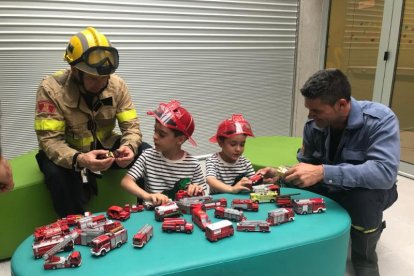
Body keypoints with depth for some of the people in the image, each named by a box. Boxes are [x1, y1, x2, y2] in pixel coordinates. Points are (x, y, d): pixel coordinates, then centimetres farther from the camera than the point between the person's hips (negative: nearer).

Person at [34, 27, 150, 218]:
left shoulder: (117, 85, -14)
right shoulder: (51, 88, -24)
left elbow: (131, 127, -12)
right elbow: (50, 140, -27)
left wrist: (129, 147, -36)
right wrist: (79, 159, -48)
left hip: (104, 146, 3)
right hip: (66, 153, -3)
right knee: (58, 174, -37)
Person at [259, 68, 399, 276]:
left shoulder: (380, 120, -28)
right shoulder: (313, 126, -12)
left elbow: (385, 172, -41)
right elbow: (306, 165, 1)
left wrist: (323, 172, -48)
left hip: (370, 192, -5)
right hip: (332, 190, 5)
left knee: (365, 193, -38)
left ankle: (364, 257, -5)